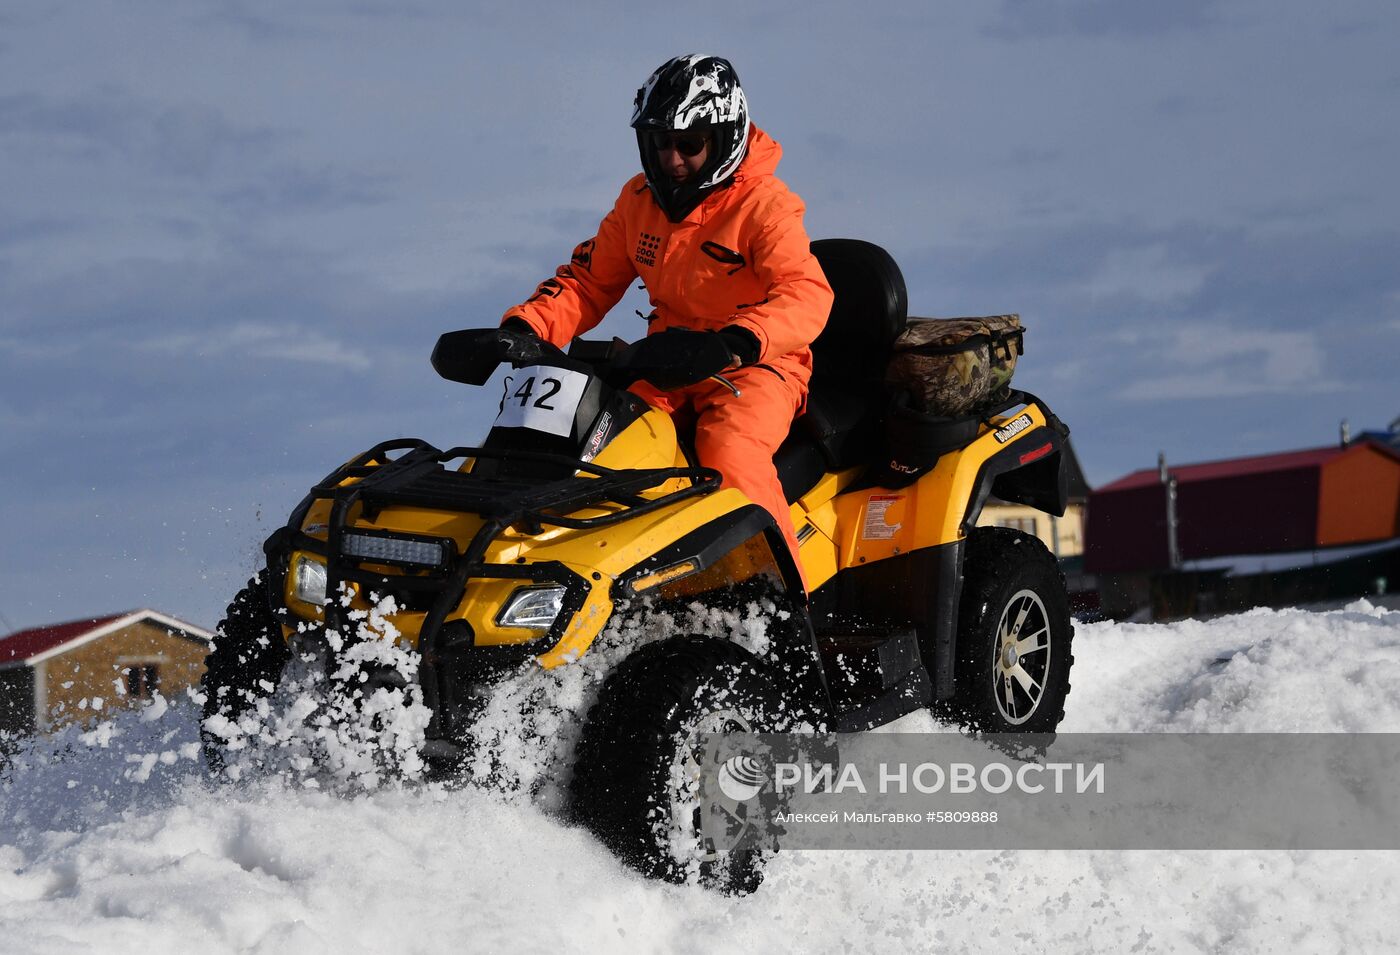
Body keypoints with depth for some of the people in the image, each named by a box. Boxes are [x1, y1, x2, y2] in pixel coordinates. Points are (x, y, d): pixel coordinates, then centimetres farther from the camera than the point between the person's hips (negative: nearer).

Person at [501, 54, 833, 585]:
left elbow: (807, 294, -24)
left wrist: (734, 343, -42)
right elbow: (588, 282, 14)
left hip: (757, 367, -6)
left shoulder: (765, 204, -11)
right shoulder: (640, 201, 9)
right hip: (667, 365, 6)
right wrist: (524, 328, -6)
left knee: (728, 451, -35)